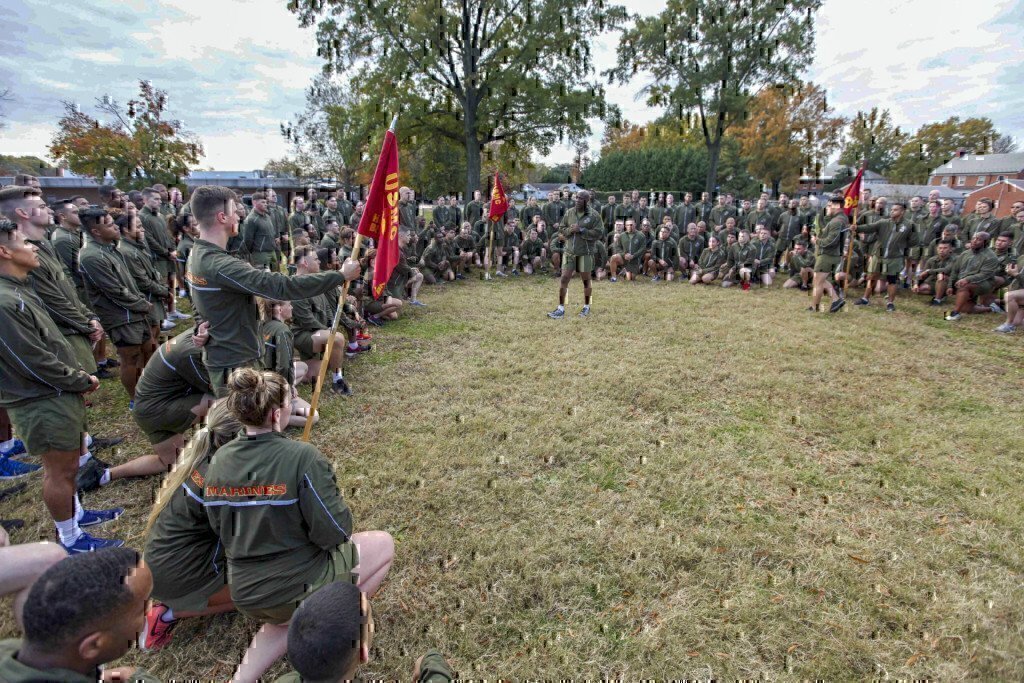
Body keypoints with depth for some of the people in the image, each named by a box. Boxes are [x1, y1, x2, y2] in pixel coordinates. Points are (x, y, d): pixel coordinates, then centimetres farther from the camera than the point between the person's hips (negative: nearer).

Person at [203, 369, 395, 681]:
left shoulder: (218, 461, -5)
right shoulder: (302, 457, -25)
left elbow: (222, 529, 8)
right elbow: (336, 533, -22)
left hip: (243, 595, 7)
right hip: (297, 588, -6)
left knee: (285, 617, 39)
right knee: (383, 544, 13)